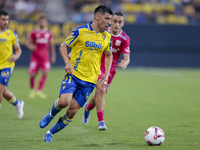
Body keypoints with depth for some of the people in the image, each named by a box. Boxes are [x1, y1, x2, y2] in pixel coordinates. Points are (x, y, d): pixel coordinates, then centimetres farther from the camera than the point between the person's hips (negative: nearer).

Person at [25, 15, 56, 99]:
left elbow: (52, 45, 16)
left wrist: (53, 55, 10)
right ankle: (32, 91, 18)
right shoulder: (34, 32, 4)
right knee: (32, 74, -5)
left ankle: (39, 92, -9)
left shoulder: (49, 33, 10)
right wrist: (30, 46, -16)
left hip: (45, 56, 1)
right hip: (35, 56, -1)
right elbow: (27, 42, 6)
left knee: (45, 73, -15)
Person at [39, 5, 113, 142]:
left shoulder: (107, 37, 4)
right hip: (73, 74, -3)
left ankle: (50, 133, 16)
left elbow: (108, 55, 19)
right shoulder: (80, 31, -8)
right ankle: (51, 115, 10)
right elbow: (63, 46, 1)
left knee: (72, 111, -3)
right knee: (64, 101, -25)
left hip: (89, 80, 3)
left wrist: (106, 75, 7)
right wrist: (67, 62, -16)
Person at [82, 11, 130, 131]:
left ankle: (88, 107, 44)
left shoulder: (125, 39, -10)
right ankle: (101, 121, -24)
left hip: (111, 68, 2)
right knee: (101, 90, -22)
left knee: (100, 93, 9)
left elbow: (127, 58, -15)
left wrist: (125, 63, -38)